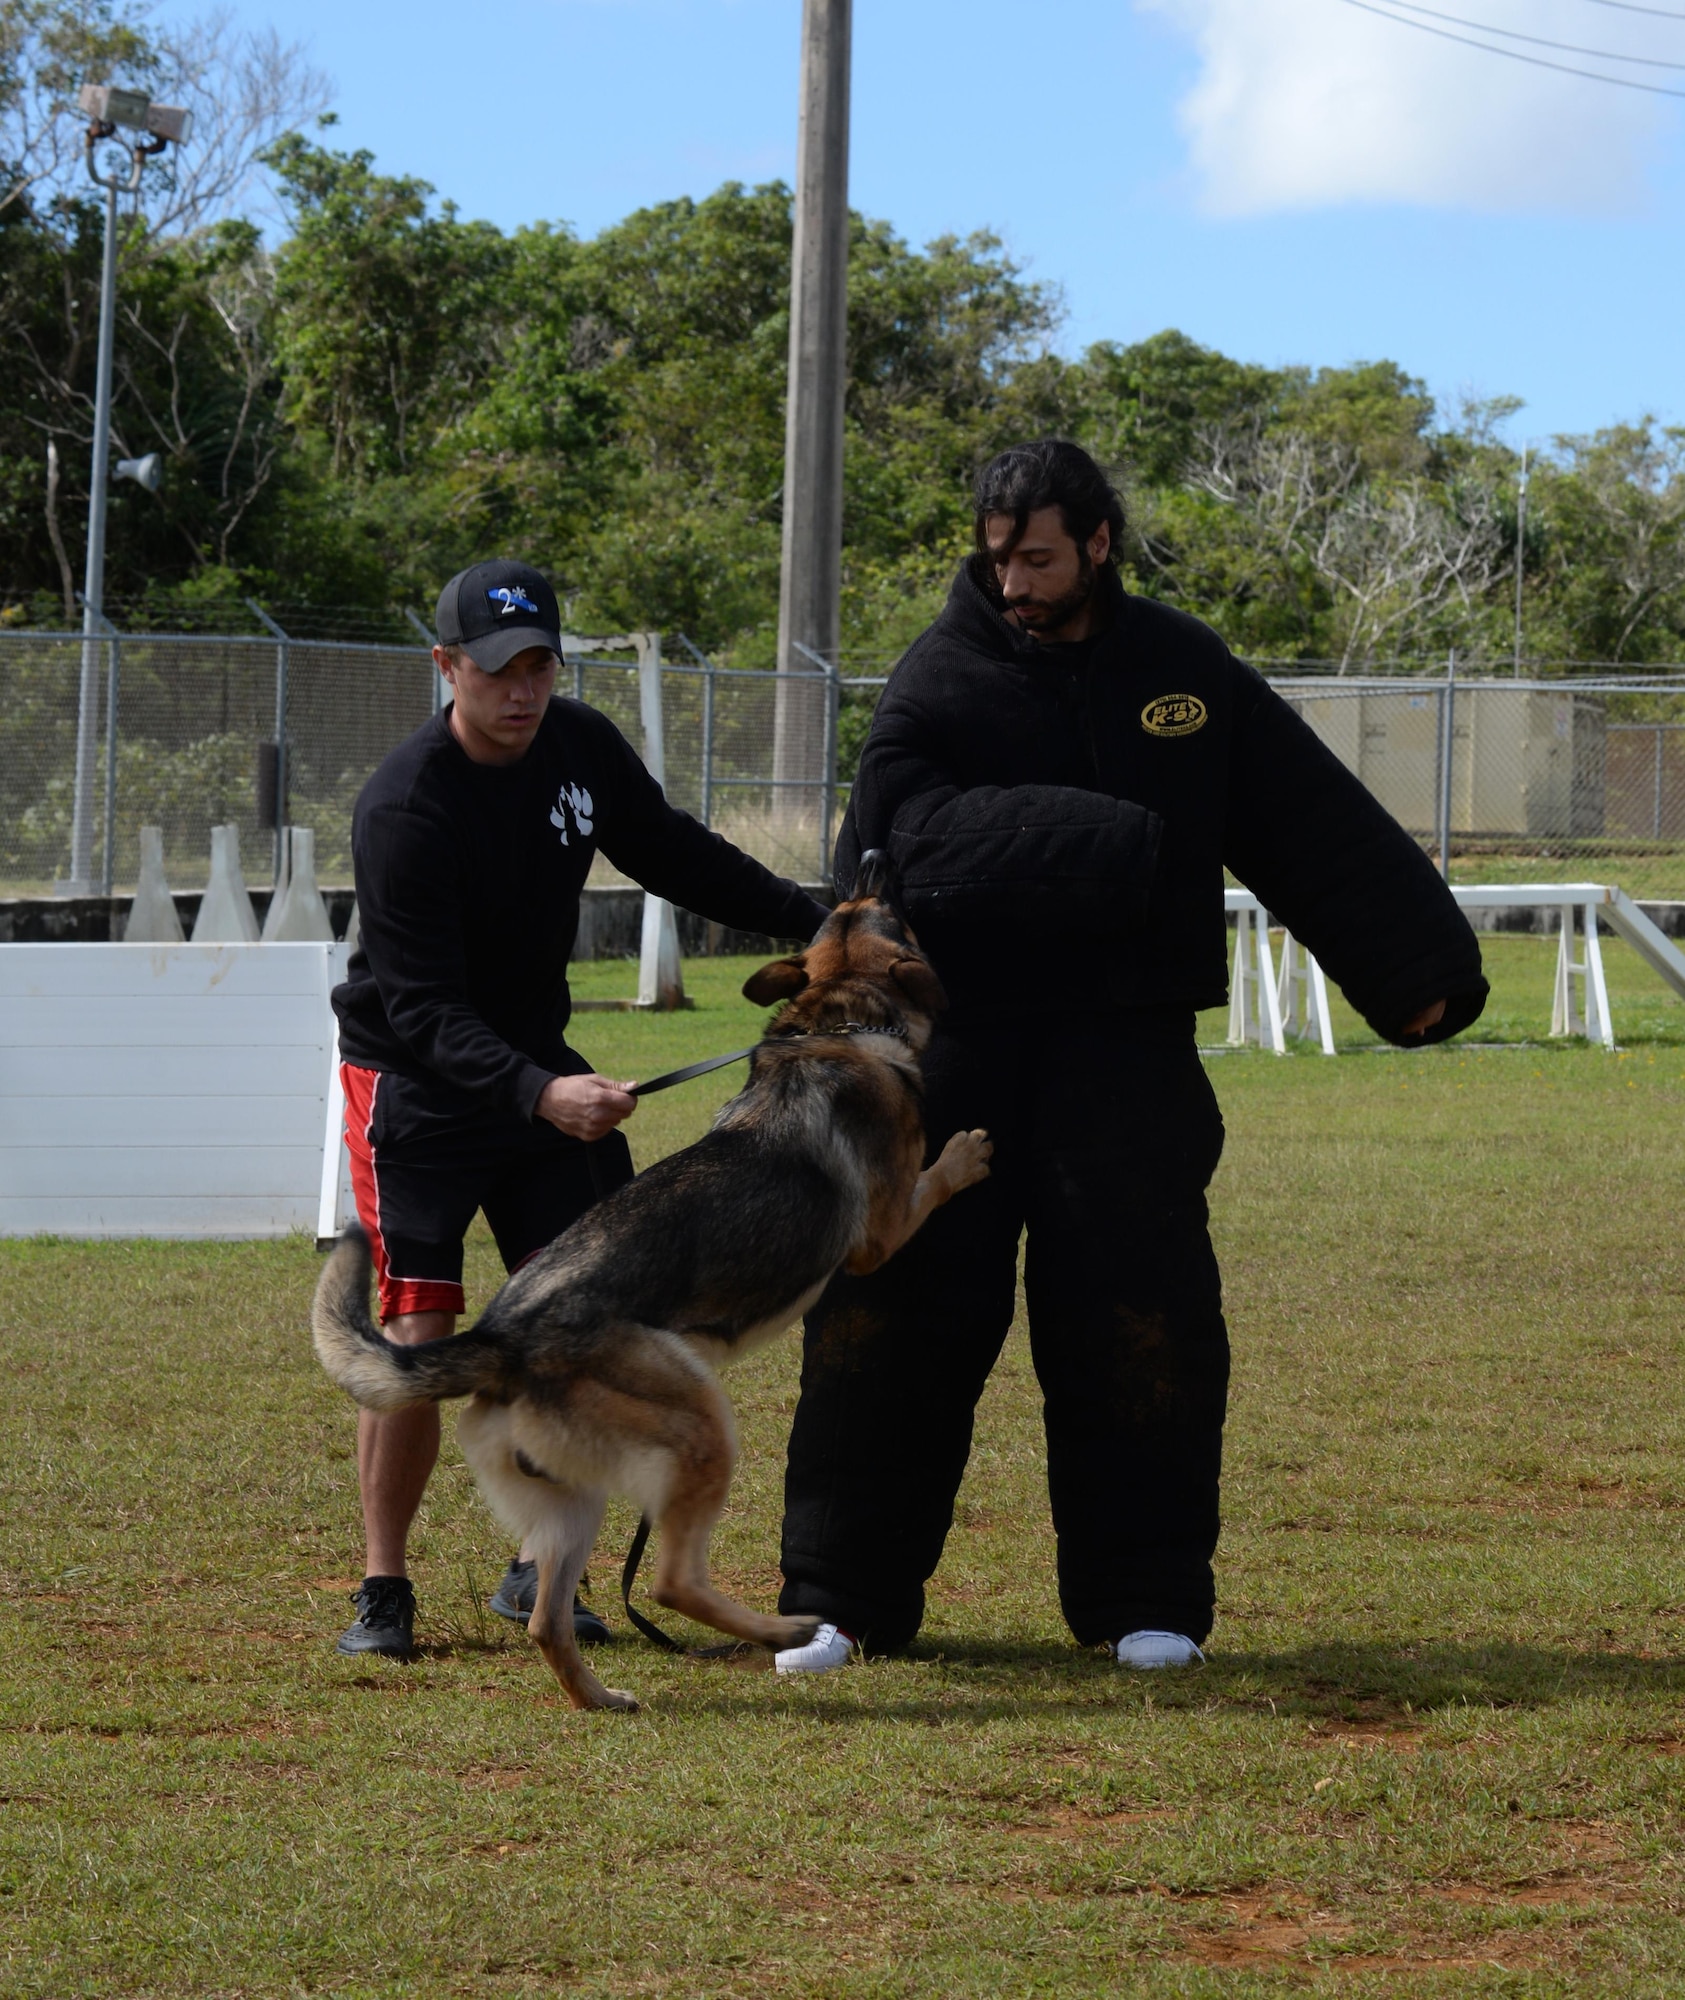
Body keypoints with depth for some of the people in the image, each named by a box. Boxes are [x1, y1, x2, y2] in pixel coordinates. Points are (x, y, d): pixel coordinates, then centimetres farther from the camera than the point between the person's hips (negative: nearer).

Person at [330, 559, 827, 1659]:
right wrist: (538, 1095, -45)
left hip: (537, 1059, 6)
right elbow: (423, 1009, -31)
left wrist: (816, 920, 9)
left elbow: (674, 852, 12)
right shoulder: (405, 810, -26)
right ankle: (385, 1589, 1)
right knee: (419, 1335, -13)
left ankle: (539, 1571, 12)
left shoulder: (581, 745, -6)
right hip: (418, 1080, -6)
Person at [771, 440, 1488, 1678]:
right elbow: (911, 835, -17)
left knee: (1137, 1321, 0)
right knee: (887, 1311, -2)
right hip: (960, 1044, -1)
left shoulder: (1185, 671, 6)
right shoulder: (942, 679, -1)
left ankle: (1147, 1603, 10)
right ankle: (842, 1597, 7)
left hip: (1130, 1055, 1)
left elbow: (1318, 828, 8)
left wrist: (1419, 967, 4)